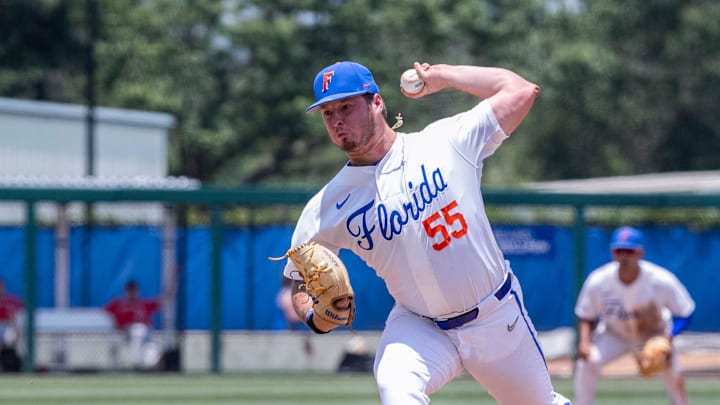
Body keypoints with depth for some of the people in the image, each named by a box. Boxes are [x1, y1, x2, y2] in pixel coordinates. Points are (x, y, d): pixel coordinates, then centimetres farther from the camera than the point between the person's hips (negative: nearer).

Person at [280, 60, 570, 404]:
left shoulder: (446, 143, -9)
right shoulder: (327, 208, -7)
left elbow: (522, 91, -8)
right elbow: (302, 285, 1)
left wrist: (440, 76, 0)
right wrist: (317, 318, -23)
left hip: (499, 320, 0)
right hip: (418, 328, 0)